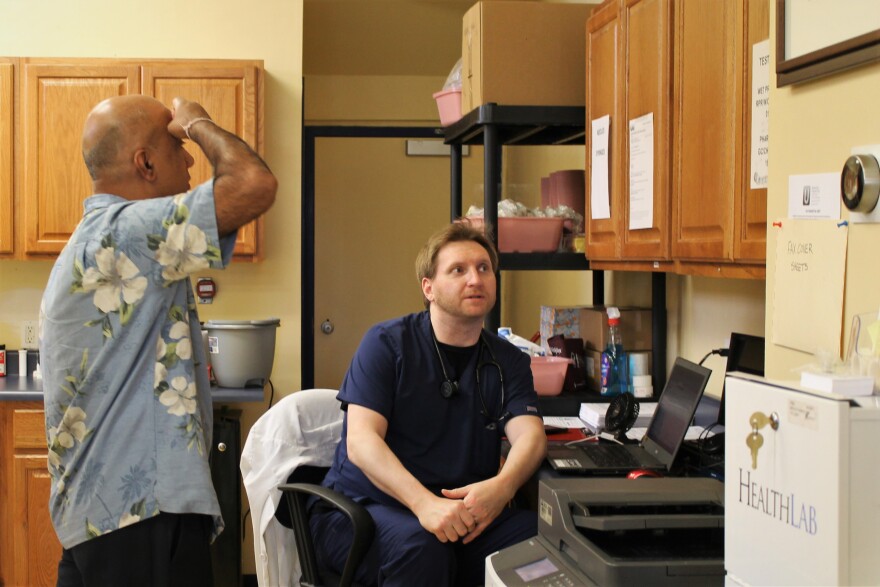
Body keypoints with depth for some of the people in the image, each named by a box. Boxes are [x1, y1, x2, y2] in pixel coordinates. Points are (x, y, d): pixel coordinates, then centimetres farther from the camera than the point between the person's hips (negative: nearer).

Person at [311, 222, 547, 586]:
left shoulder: (508, 362, 10)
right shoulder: (387, 343, -2)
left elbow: (530, 435, -7)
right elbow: (361, 441, -13)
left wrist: (502, 485, -32)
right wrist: (424, 503, -31)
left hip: (459, 517, 3)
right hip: (361, 510, -3)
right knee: (419, 542, -37)